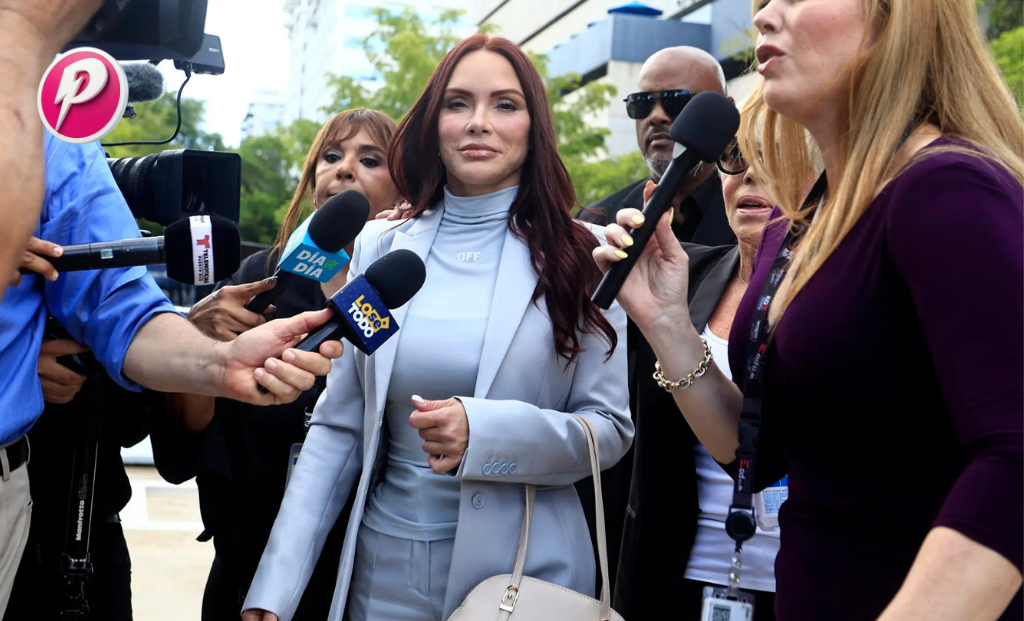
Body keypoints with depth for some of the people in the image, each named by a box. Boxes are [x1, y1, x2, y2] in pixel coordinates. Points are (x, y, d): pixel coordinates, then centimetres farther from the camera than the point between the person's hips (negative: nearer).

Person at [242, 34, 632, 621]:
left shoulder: (582, 258, -4)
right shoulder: (379, 249, 2)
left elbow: (611, 429, -5)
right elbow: (337, 429, 3)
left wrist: (484, 432, -22)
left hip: (522, 570, -2)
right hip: (384, 566, 2)